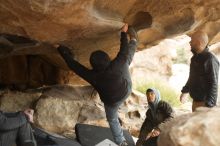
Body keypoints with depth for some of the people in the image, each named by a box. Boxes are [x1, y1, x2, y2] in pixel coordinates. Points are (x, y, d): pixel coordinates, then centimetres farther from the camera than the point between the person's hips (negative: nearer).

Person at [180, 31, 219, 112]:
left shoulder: (210, 59, -19)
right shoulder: (195, 58, 10)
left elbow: (213, 84, -23)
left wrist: (209, 104, -28)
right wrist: (185, 91, 25)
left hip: (204, 103, -9)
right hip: (195, 101, 9)